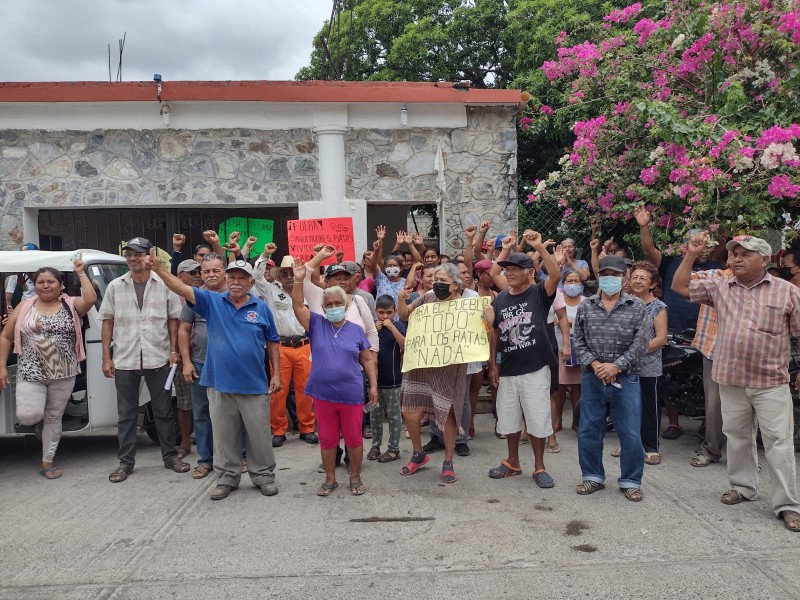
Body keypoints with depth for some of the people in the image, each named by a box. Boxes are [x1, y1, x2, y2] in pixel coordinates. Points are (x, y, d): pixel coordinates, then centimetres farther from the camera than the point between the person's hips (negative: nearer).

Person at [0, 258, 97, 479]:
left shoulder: (71, 305, 0)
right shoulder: (25, 307, 4)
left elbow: (91, 299, -22)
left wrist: (81, 273, -16)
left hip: (64, 374, 0)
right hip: (31, 372, 0)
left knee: (54, 417, 9)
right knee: (28, 415, -14)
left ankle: (47, 462, 23)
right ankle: (39, 419, 24)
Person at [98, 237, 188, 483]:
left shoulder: (164, 285, -1)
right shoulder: (115, 286, 4)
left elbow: (173, 320, 3)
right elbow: (107, 322, 5)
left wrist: (173, 350, -4)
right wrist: (106, 357, 0)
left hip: (158, 359, -1)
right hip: (124, 360, 2)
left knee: (164, 411, 9)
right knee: (126, 414, 10)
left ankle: (170, 456, 21)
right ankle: (126, 461, 20)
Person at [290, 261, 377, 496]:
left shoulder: (356, 330, 3)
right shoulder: (316, 325, 2)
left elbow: (367, 360, 6)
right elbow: (298, 306, -9)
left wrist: (373, 385, 2)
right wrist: (299, 280, -19)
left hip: (351, 395, 0)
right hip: (323, 395, 1)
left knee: (354, 438, 8)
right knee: (327, 439, 11)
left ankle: (355, 478, 25)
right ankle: (330, 479, 27)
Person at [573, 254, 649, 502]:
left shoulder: (637, 307, -1)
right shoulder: (585, 307, 5)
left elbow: (640, 344, -7)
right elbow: (578, 341, 4)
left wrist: (616, 366, -14)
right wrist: (594, 364, -10)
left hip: (626, 379, -2)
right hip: (592, 379, 2)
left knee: (631, 434, 4)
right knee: (589, 431, 9)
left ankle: (630, 481, 21)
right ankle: (593, 476, 26)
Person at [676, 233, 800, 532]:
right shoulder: (719, 287, 5)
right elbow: (680, 286, 5)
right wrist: (691, 254, -5)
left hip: (771, 382, -3)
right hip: (731, 381, 3)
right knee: (737, 436, 16)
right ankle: (742, 486, 33)